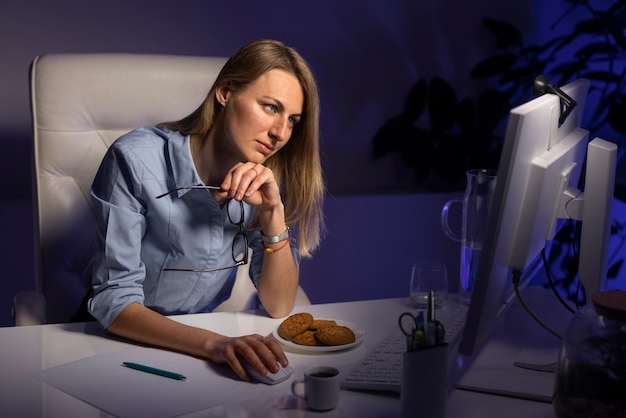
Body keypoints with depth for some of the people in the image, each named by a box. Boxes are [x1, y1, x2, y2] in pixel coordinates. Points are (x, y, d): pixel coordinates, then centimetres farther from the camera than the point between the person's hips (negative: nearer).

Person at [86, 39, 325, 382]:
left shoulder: (271, 176, -5)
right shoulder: (137, 160, -19)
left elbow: (279, 307, -7)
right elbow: (114, 302, -22)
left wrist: (273, 212, -22)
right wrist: (215, 344, -36)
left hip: (206, 334, 4)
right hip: (122, 337, -3)